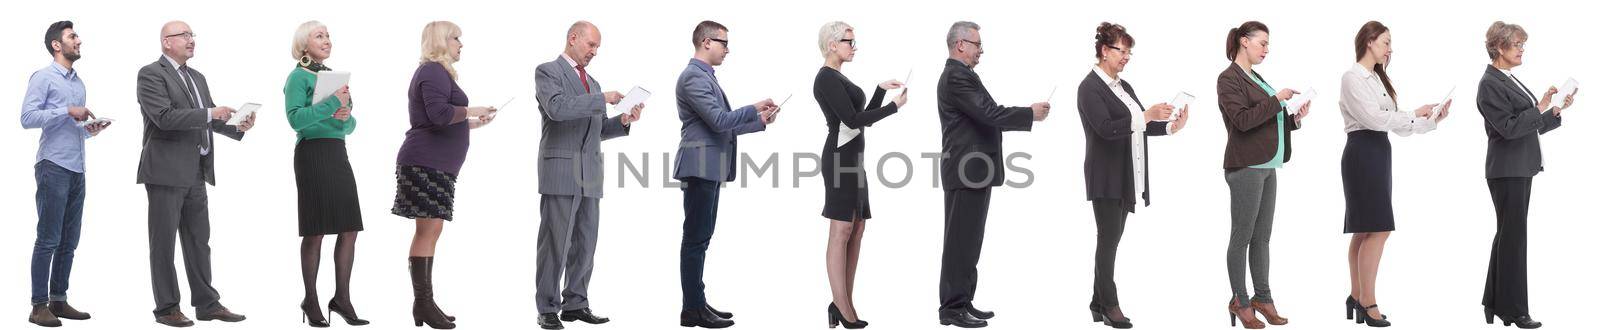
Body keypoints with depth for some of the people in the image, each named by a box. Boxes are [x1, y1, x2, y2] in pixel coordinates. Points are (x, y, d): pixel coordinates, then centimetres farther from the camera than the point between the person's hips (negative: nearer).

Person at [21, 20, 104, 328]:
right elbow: (28, 117, -15)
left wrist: (90, 129, 7)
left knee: (69, 241, 8)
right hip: (53, 167, -8)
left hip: (76, 170, 8)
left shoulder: (78, 82, 19)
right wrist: (67, 111, -16)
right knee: (48, 240, -7)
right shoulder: (43, 78, -4)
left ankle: (58, 301, 14)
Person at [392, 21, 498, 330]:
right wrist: (472, 111, -10)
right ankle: (423, 304, -14)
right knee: (429, 228, -13)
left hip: (435, 164, 11)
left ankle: (424, 302, 11)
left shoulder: (435, 72, 24)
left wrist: (470, 124, 27)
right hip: (426, 162, -11)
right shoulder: (434, 72, -11)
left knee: (430, 229, 9)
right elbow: (439, 113, -24)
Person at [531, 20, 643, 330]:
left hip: (589, 175, 7)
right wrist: (602, 99, -19)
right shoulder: (548, 72, -2)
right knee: (555, 243, -6)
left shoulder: (591, 82, 23)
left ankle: (575, 304, 11)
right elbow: (557, 108, -20)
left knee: (585, 243, 6)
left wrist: (623, 121, 3)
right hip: (560, 171, -7)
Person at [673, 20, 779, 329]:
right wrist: (754, 108, -10)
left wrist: (760, 121, 15)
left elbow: (723, 124, 22)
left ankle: (696, 303, 17)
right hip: (700, 166, -11)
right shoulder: (693, 77, -14)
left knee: (701, 238, 12)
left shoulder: (706, 77, 19)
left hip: (710, 169, 11)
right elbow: (719, 120, -20)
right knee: (696, 239, -8)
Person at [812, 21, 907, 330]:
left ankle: (844, 304, 8)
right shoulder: (827, 78, -12)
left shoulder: (838, 78, 18)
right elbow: (852, 119, -19)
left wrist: (881, 90, 13)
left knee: (856, 230, 8)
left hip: (852, 157, 10)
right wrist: (894, 106, -12)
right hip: (841, 156, -10)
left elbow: (863, 117, 21)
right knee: (841, 231, -9)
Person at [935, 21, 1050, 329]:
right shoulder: (957, 77, -16)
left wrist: (1026, 116, 10)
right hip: (966, 172, -11)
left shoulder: (960, 75, 18)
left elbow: (985, 117, 18)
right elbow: (989, 114, -22)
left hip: (972, 172, 11)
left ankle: (962, 302, 18)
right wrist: (1031, 113, -12)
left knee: (968, 241, 13)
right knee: (961, 241, -7)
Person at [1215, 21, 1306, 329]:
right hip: (1246, 167, -8)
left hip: (1266, 166, 8)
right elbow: (1242, 120, -20)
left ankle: (1262, 297, 14)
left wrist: (1295, 118, 5)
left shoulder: (1256, 78, 18)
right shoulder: (1229, 79, -8)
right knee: (1243, 235, -3)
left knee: (1262, 236, 9)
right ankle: (1239, 302, 3)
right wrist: (1277, 99, -18)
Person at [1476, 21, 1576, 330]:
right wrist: (1540, 108, -22)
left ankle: (1495, 304, 18)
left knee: (1508, 235, 12)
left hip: (1521, 168, 9)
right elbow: (1508, 127, -21)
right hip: (1507, 170, -9)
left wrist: (1556, 110, 4)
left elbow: (1528, 126, 15)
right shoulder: (1490, 84, -13)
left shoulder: (1511, 81, 14)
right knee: (1514, 237, -5)